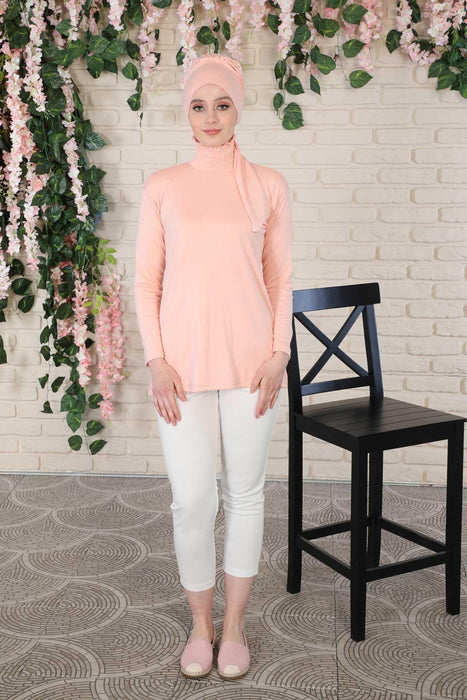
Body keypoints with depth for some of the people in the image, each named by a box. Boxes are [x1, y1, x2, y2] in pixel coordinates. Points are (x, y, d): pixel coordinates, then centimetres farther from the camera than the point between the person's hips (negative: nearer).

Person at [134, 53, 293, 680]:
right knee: (192, 499, 0)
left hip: (251, 361, 1)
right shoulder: (163, 187, 4)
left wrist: (280, 352, -3)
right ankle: (201, 625, 21)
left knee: (245, 492, 7)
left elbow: (280, 277, 6)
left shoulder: (268, 186, 5)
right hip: (183, 362, 0)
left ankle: (234, 626, 23)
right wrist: (156, 361, -4)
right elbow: (146, 281, 4)